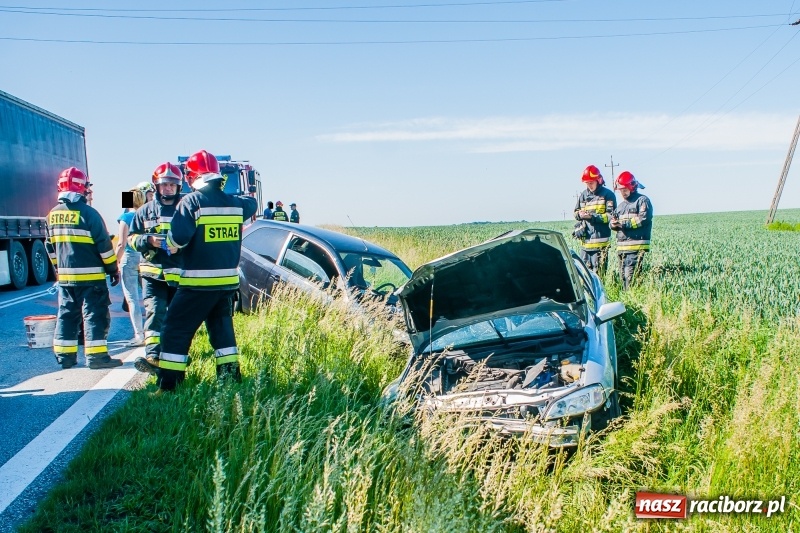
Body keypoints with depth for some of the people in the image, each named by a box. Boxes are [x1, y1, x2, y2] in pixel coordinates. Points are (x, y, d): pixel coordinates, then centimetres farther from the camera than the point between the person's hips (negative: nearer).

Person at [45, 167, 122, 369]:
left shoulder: (53, 214, 8)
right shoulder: (88, 213, -12)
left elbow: (50, 247, 17)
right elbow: (104, 244, -10)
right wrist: (113, 269, -2)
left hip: (65, 276, 6)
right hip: (90, 275, -6)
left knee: (66, 315, 13)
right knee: (95, 314, -2)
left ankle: (64, 356, 17)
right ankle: (96, 355, -2)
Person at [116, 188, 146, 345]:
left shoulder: (126, 217, -5)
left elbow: (121, 244, -10)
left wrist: (115, 262, -2)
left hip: (130, 258, -5)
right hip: (146, 258, 5)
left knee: (132, 298, 0)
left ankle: (139, 335, -2)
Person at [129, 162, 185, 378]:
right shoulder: (145, 211, 10)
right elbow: (132, 237, 11)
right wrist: (149, 240, -10)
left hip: (180, 273, 0)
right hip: (153, 273, 0)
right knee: (154, 312, -12)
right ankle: (153, 356, -20)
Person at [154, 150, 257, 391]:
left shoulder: (192, 201, -12)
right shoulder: (235, 203, 6)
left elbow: (178, 237, -21)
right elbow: (252, 203, 29)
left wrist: (172, 246, 0)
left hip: (198, 282, -6)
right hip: (229, 281, 6)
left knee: (176, 330, 4)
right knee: (222, 328, 19)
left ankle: (167, 385, 4)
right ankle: (231, 377, 21)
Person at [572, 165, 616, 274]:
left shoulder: (607, 195, -1)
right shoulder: (583, 195, 15)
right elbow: (575, 212, 21)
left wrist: (593, 216, -17)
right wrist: (579, 214, -3)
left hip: (600, 240, -6)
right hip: (585, 240, 6)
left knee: (598, 272, -6)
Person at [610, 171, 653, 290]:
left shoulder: (642, 200, 1)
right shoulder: (621, 205, 25)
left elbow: (643, 219, -13)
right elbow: (613, 221, 20)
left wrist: (623, 223, -15)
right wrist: (613, 224, -5)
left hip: (636, 247, -8)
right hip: (621, 247, 8)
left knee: (630, 276, -15)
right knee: (623, 276, 5)